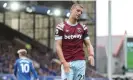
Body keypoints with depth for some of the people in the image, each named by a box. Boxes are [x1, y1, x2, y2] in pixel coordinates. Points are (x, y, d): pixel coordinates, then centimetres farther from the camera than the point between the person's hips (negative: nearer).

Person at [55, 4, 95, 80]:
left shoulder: (83, 28, 11)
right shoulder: (61, 27, -1)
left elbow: (88, 44, 10)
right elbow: (58, 46, -5)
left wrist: (91, 55, -11)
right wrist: (63, 62, -15)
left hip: (80, 62, 4)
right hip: (67, 63, -4)